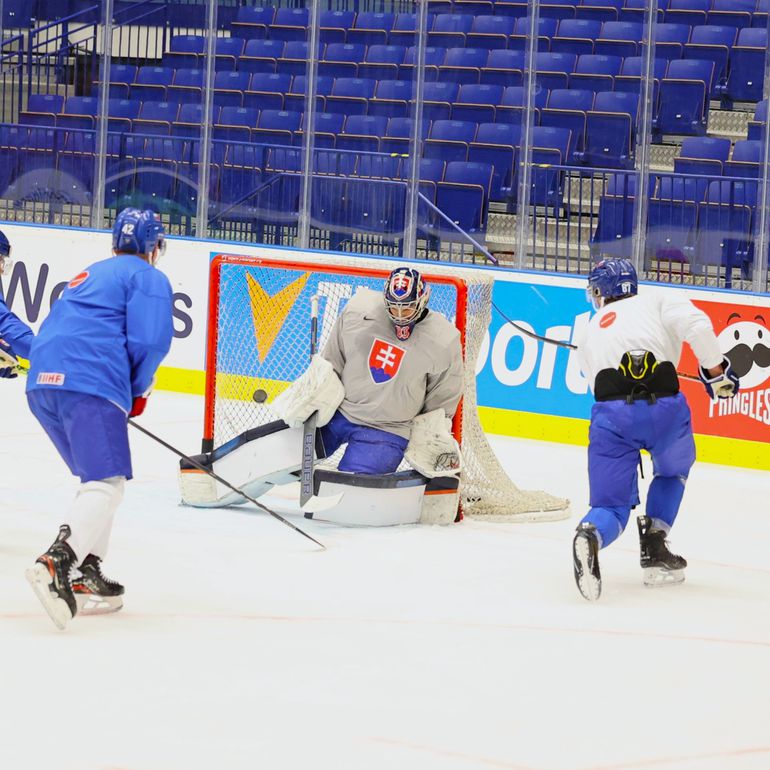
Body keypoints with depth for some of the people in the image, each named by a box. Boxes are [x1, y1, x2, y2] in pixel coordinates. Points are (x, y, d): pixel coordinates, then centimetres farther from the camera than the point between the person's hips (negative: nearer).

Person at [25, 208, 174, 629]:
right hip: (91, 386, -8)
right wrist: (138, 392, 9)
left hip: (42, 383, 8)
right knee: (107, 485, -13)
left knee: (98, 478, 22)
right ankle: (56, 563, -36)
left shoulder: (90, 276, 30)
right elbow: (149, 341, -7)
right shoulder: (148, 278, 6)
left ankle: (88, 576, 16)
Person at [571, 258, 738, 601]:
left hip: (610, 413, 1)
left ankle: (590, 535, -29)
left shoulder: (589, 333, 30)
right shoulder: (659, 301, 19)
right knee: (673, 470, 32)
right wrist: (715, 370, 7)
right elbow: (695, 324, -1)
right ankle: (653, 549, 19)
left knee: (610, 506, 7)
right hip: (664, 406, -1)